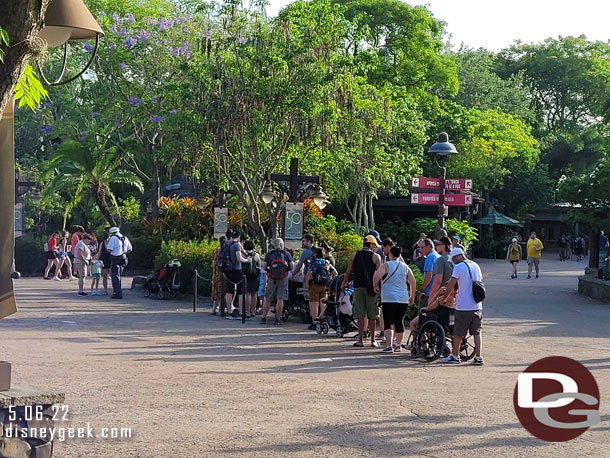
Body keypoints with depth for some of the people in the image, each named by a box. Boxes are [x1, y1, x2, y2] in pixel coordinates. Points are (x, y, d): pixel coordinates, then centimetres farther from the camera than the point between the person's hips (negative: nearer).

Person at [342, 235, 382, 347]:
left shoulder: (354, 256, 4)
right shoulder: (376, 257, -1)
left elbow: (348, 273, 7)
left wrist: (344, 284, 22)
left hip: (358, 287, 1)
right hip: (371, 288, -1)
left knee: (360, 315, 4)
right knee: (372, 316, 6)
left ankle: (360, 340, 2)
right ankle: (373, 340, 10)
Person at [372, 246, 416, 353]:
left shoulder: (386, 265, -4)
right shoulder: (405, 267, 10)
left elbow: (376, 276, -19)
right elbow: (413, 282, 9)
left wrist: (375, 286, 0)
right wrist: (412, 297, 20)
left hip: (388, 299, -4)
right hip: (403, 299, 4)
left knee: (388, 323, -5)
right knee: (399, 321, 16)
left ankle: (389, 346, -18)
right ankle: (398, 345, 25)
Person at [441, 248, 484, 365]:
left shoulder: (459, 267, -9)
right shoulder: (476, 266, 12)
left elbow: (451, 285, -9)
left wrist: (444, 299, 4)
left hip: (463, 306, -6)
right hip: (477, 305, 6)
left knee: (458, 333, 5)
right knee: (476, 332, 9)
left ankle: (455, 356, 12)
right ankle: (478, 357, 5)